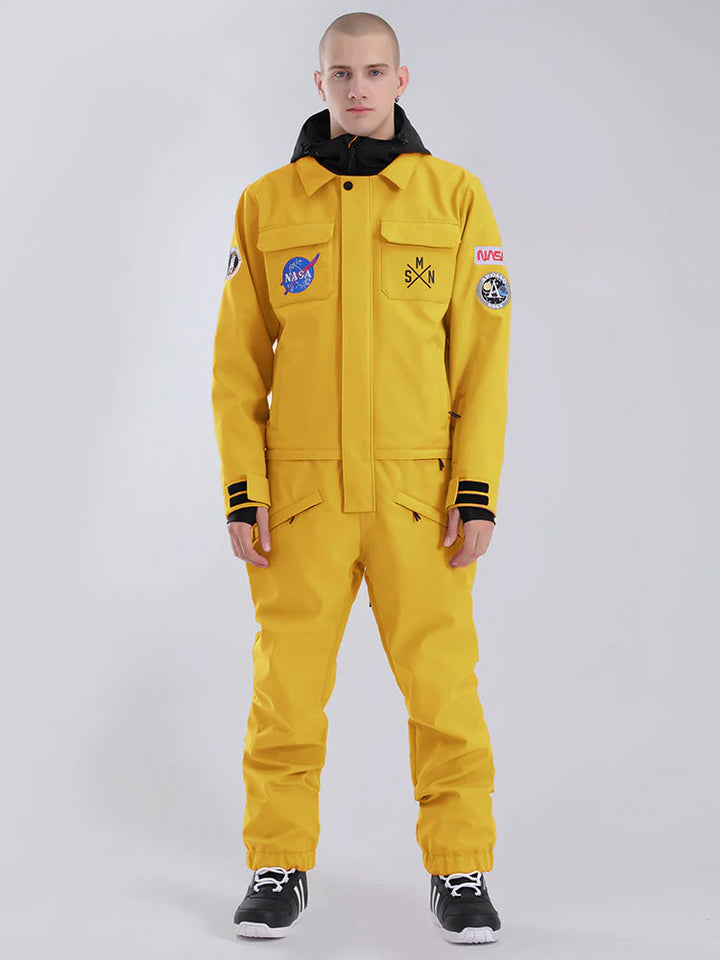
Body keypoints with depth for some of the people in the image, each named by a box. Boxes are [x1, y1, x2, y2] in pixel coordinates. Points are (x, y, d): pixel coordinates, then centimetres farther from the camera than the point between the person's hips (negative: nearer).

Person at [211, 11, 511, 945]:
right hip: (302, 491, 1)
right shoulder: (266, 205, 6)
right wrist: (242, 492, -2)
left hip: (419, 493, -1)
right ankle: (280, 868, 20)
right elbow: (239, 362, 6)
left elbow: (483, 356, 0)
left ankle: (461, 872, 17)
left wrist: (479, 492, -6)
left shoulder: (455, 196, 3)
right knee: (287, 689, 4)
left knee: (443, 686, 1)